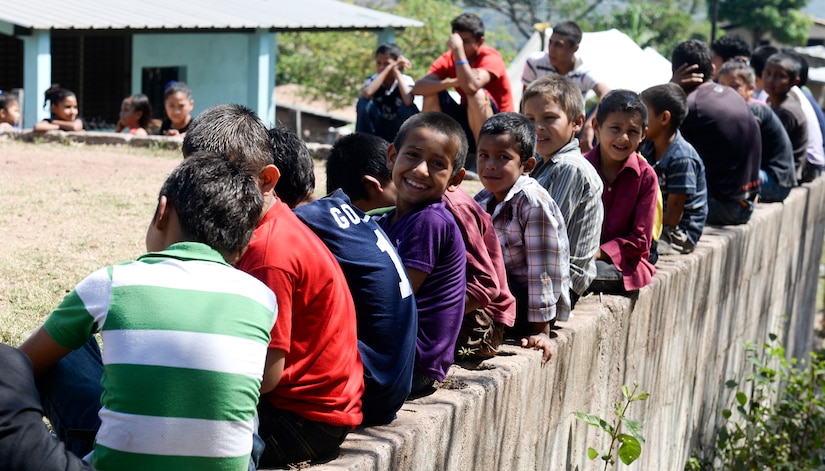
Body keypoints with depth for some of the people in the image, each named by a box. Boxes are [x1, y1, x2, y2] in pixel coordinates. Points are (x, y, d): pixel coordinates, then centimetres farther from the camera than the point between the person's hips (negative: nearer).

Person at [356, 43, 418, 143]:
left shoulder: (406, 80, -14)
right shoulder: (374, 79, -10)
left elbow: (408, 102, -38)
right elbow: (367, 94, -36)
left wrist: (396, 72, -28)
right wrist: (389, 68, -30)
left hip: (399, 130, -1)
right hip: (378, 130, 1)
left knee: (408, 109, -31)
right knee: (364, 102, -23)